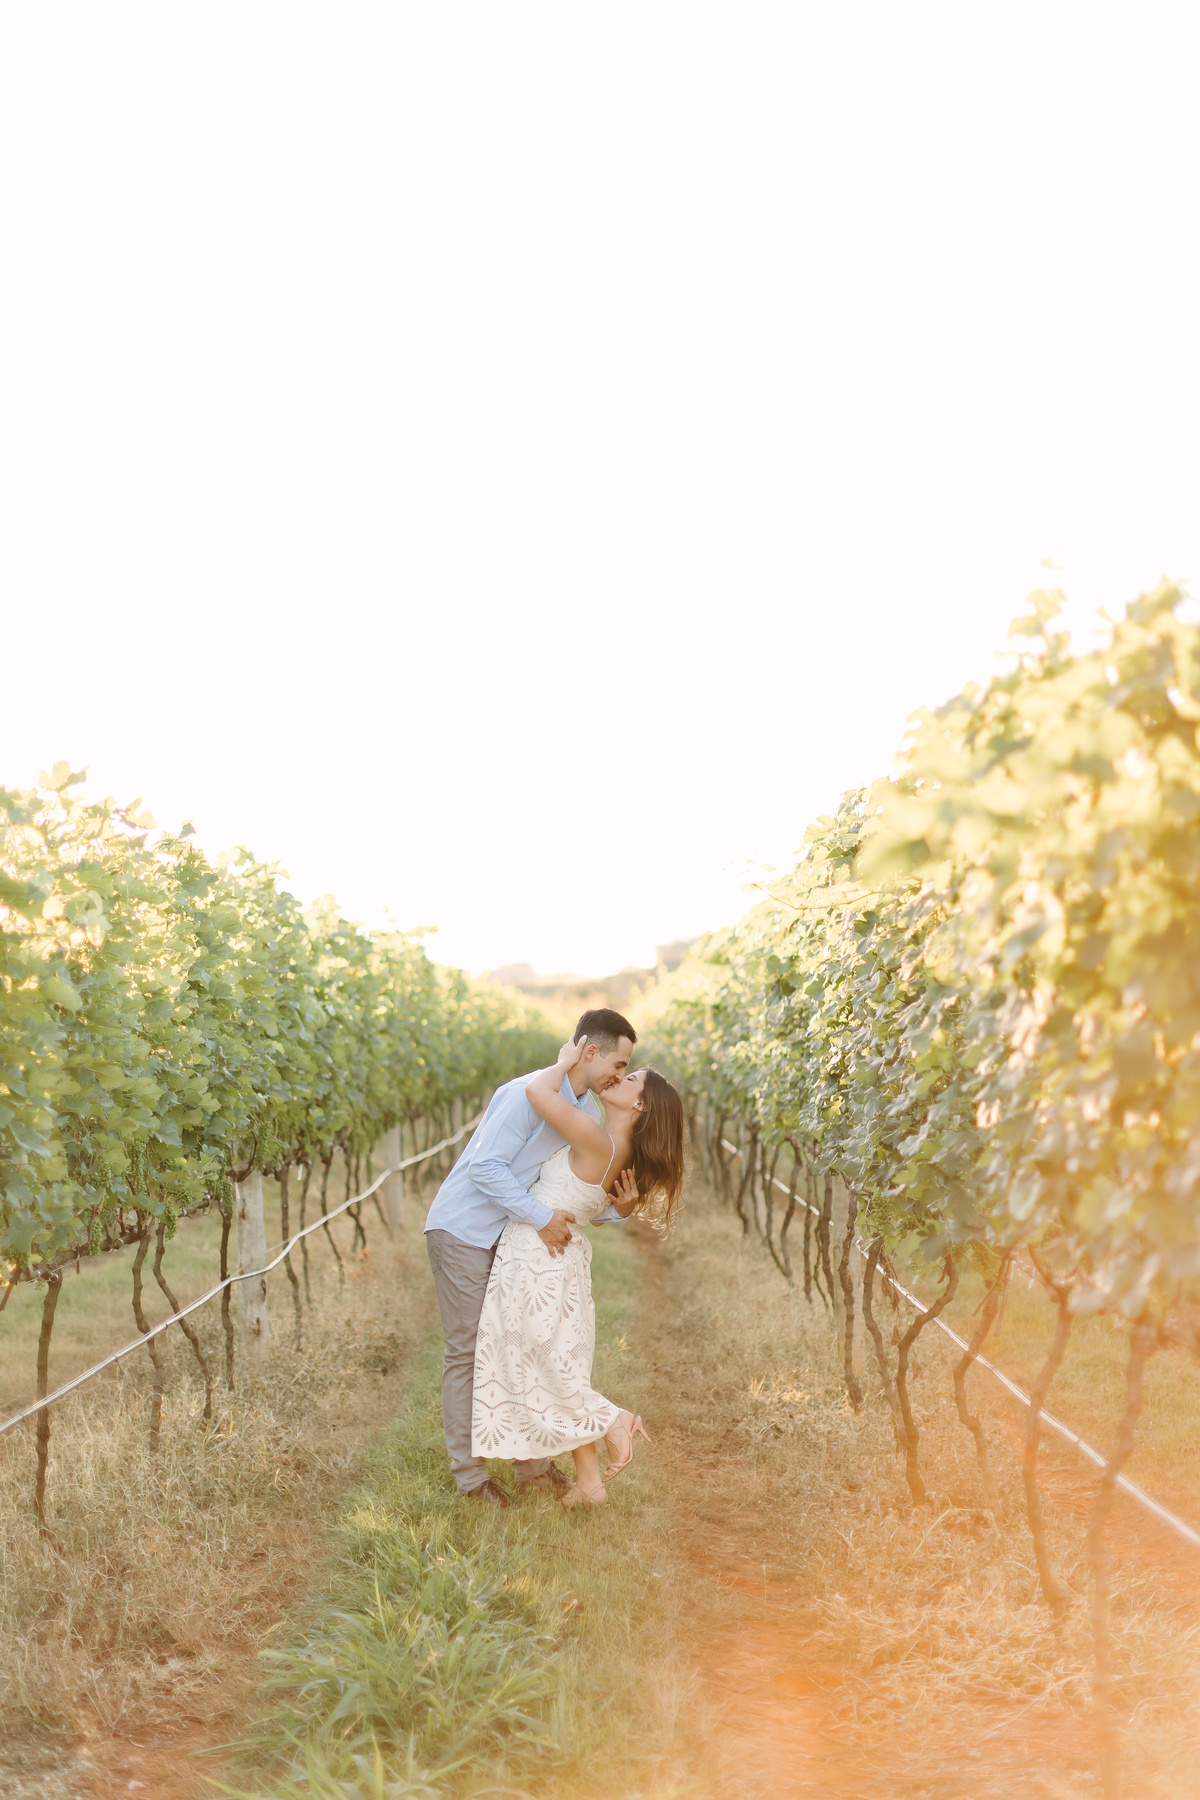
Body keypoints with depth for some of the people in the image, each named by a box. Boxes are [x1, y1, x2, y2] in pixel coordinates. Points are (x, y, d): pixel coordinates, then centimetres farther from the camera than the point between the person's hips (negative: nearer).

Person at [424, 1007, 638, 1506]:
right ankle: (469, 1474, 7)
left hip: (511, 1238, 9)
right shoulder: (529, 1094, -23)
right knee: (468, 1351, -2)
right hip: (463, 1232, -8)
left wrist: (617, 1208, -13)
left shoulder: (590, 1111, 5)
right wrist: (542, 1216, -27)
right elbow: (485, 1167, -27)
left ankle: (531, 1463, 19)